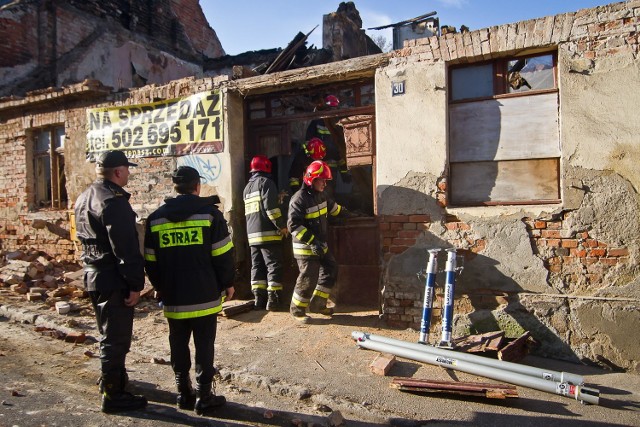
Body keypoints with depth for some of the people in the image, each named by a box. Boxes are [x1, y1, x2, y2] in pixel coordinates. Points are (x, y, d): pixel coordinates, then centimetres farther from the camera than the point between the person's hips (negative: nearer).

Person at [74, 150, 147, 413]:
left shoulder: (84, 198, 12)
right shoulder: (114, 201, -20)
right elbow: (126, 248, -23)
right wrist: (135, 284, -20)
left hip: (93, 276, 10)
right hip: (113, 280, -10)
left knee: (108, 334, 24)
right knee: (116, 338, 0)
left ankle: (111, 379, 40)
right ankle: (112, 395, 10)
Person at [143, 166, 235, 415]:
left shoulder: (156, 218, 5)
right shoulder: (210, 213, -6)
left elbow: (150, 261, 9)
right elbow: (223, 255, -8)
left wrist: (159, 287, 20)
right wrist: (228, 283, 3)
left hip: (173, 298, 3)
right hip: (205, 296, -3)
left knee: (178, 346, 14)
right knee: (204, 345, 5)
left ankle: (184, 393, 24)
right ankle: (204, 397, 11)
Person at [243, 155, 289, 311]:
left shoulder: (247, 187, 21)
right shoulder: (266, 182, -5)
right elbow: (271, 207, -15)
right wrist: (282, 225, -10)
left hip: (252, 234, 8)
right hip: (268, 233, -7)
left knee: (257, 266, 10)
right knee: (273, 265, -3)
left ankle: (259, 298, 10)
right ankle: (273, 299, -4)